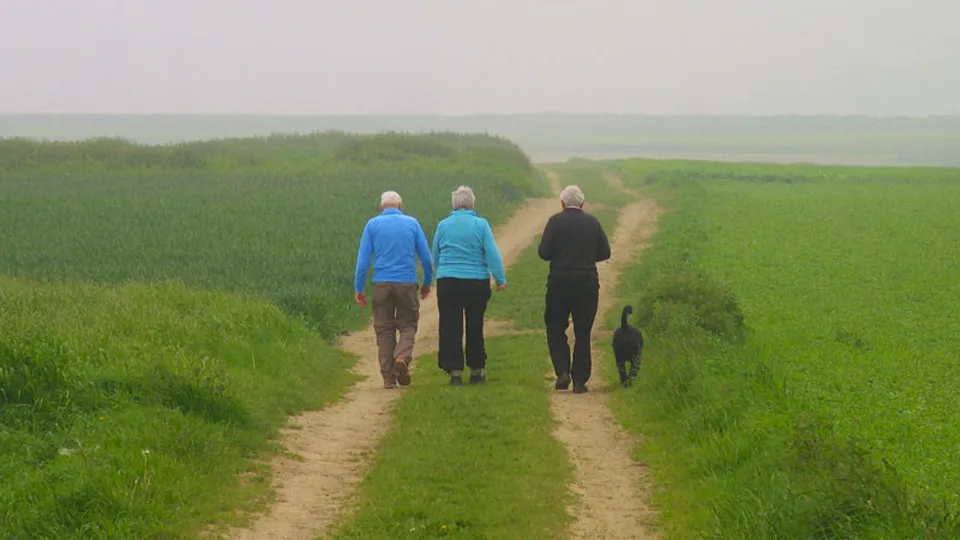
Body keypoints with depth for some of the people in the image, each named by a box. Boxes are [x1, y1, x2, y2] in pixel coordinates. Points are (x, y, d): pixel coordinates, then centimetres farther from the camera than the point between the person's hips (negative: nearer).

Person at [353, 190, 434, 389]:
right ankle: (403, 357, -15)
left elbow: (363, 259, -1)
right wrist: (427, 283, 19)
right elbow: (427, 257, 5)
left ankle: (388, 377, 6)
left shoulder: (372, 224, 4)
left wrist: (358, 288, 3)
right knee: (408, 325, 13)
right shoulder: (412, 223, 6)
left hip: (382, 283, 0)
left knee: (384, 330, 9)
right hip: (407, 283, 0)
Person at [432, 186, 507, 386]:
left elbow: (435, 257, 12)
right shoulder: (481, 225, -4)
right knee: (475, 327, 11)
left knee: (450, 327, 2)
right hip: (477, 283, -1)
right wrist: (500, 279, -5)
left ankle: (455, 371, -3)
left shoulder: (443, 225, 3)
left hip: (447, 283, 1)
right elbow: (492, 254, -9)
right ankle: (476, 370, 18)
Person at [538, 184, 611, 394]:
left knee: (555, 329, 11)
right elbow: (605, 253, 3)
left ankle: (563, 372, -5)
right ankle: (580, 381, 5)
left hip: (560, 283, -2)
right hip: (587, 284, 2)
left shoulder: (555, 221, -5)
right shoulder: (593, 223, 2)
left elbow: (544, 252, -10)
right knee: (583, 333, 7)